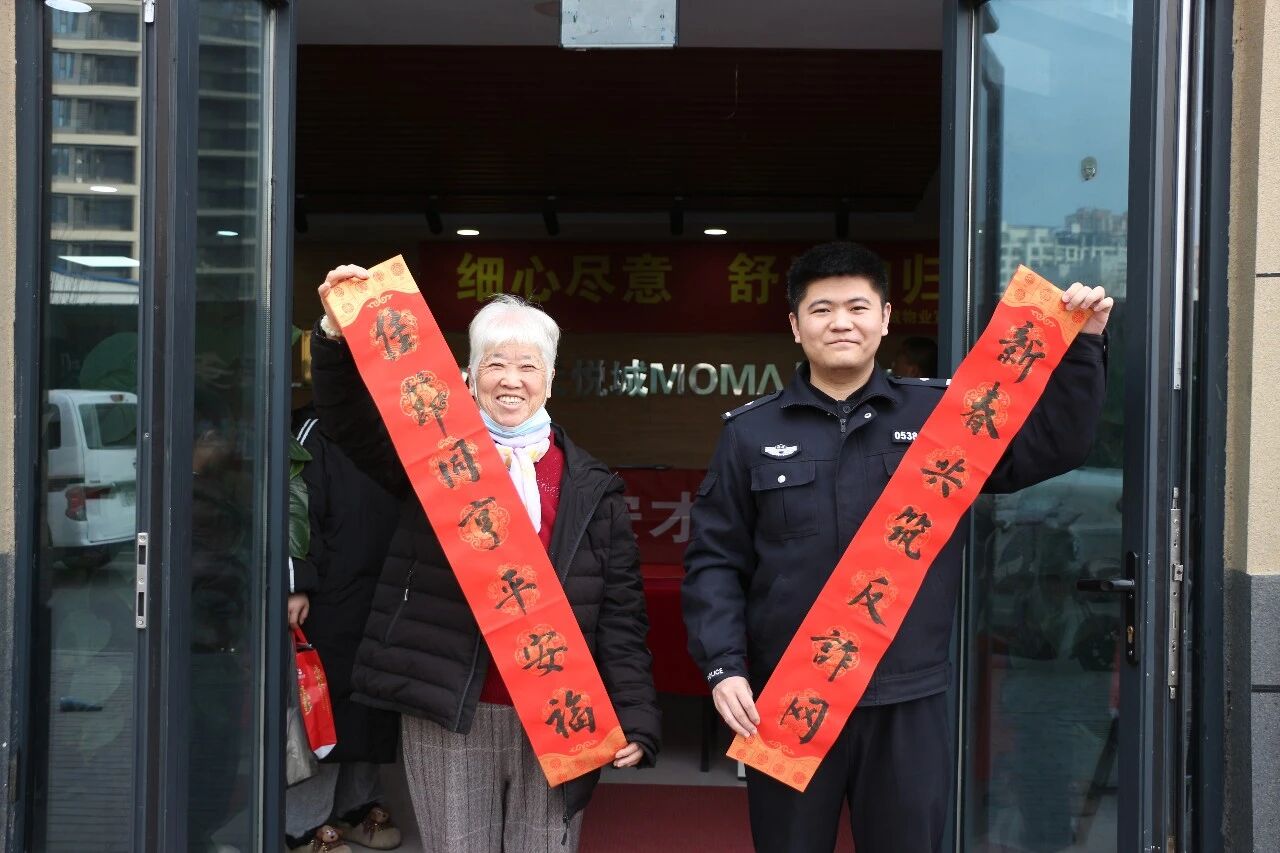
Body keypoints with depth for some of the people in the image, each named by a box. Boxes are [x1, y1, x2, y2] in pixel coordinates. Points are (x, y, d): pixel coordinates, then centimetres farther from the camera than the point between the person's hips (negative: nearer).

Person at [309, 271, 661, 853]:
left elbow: (620, 610, 5)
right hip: (448, 716, 0)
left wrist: (635, 715, -2)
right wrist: (337, 332, -24)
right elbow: (350, 419, -7)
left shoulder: (591, 487, 7)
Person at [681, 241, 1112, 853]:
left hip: (908, 701, 0)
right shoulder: (751, 432, 3)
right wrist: (724, 666, -9)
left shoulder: (942, 413, 3)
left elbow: (1053, 447, 3)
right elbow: (714, 563, 3)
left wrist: (1081, 346, -7)